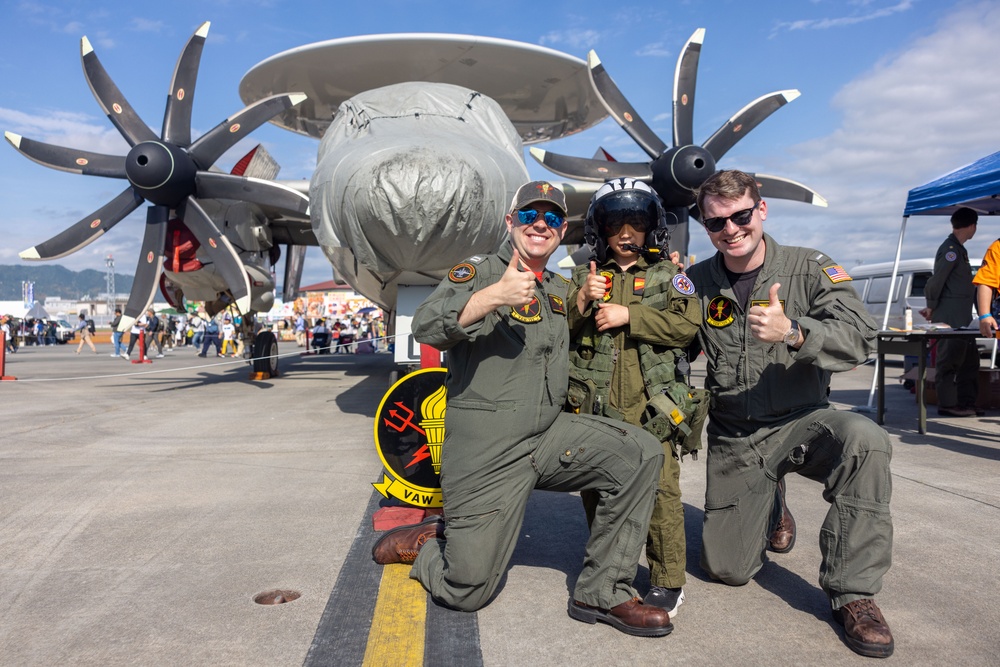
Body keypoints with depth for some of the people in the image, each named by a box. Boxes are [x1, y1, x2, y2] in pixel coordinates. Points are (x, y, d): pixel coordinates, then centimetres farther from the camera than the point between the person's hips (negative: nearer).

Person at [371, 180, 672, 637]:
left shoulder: (559, 289, 15)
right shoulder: (480, 270, -6)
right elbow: (425, 327, -24)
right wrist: (495, 295, -40)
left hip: (548, 436, 6)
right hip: (485, 452, -6)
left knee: (641, 454, -15)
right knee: (466, 593, -3)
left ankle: (602, 592, -4)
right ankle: (424, 542, 31)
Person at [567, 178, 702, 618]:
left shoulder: (669, 276, 11)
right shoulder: (584, 276, 16)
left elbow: (687, 325, -4)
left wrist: (629, 314, -12)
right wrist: (581, 303, -10)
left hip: (652, 406, -2)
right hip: (596, 407, 3)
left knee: (660, 491, -5)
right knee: (596, 492, 9)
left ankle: (668, 582, 11)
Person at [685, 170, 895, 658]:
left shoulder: (810, 268, -7)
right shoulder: (697, 282, -1)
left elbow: (859, 338, -20)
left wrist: (793, 332, -37)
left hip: (800, 422, -1)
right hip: (732, 440, 2)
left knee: (863, 439, -36)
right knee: (727, 569, 1)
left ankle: (852, 593, -17)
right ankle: (766, 507, 36)